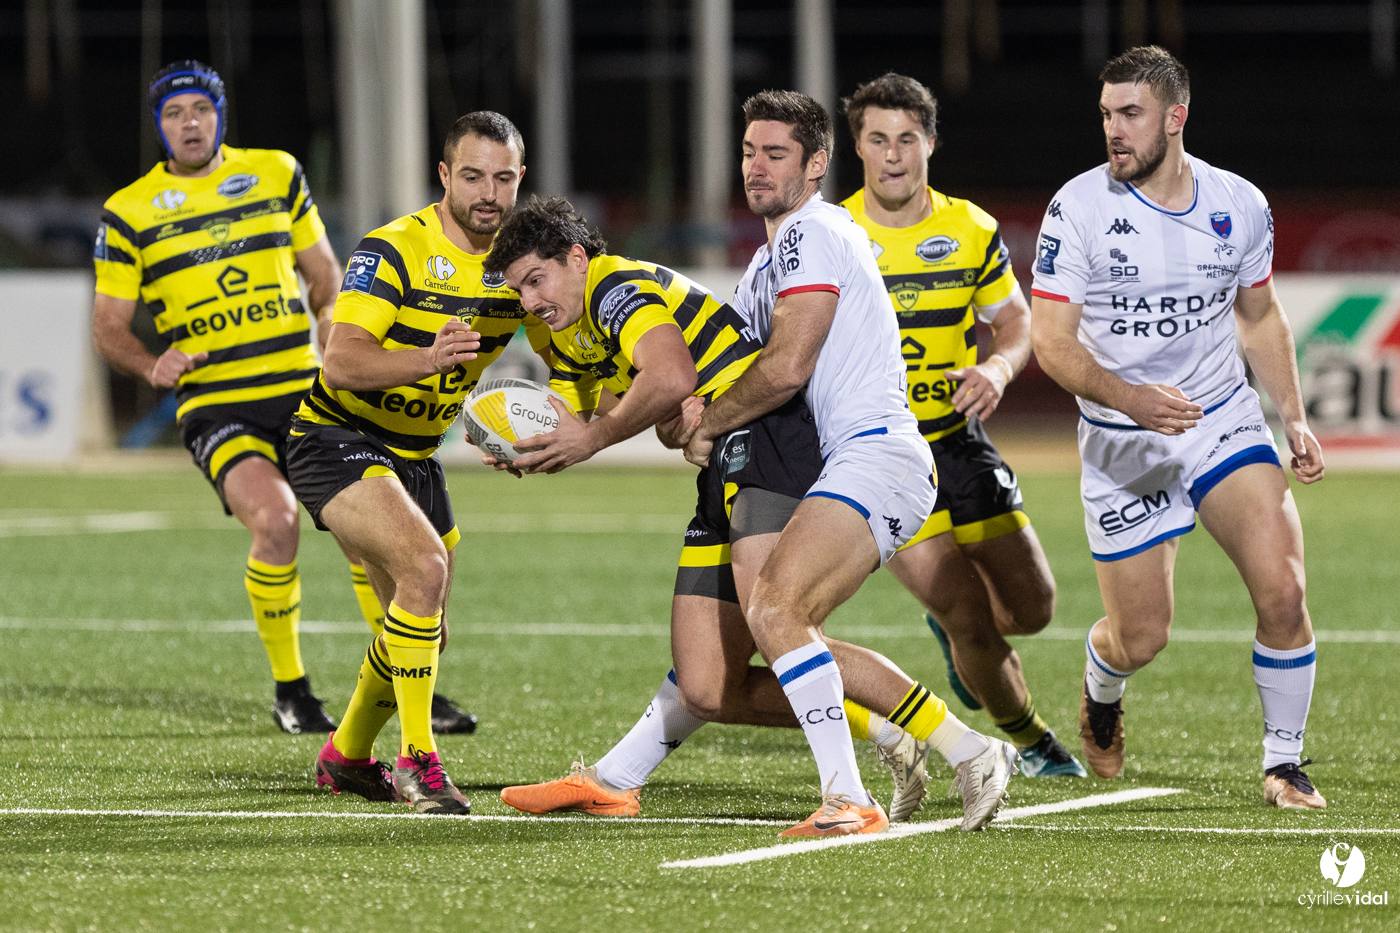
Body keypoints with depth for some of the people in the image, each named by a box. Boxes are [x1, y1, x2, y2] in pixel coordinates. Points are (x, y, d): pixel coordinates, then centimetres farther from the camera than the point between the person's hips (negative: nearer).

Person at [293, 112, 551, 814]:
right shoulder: (394, 250, -21)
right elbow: (342, 361, -29)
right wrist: (426, 359, -46)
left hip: (417, 455, 7)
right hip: (339, 440, -7)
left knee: (422, 632, 13)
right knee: (425, 565, -30)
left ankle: (346, 756, 39)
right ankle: (416, 759, -23)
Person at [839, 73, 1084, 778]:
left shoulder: (970, 230, 0)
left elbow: (1015, 322, 8)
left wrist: (997, 369, -13)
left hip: (956, 437, 4)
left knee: (1032, 608, 5)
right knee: (972, 621, -12)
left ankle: (951, 624, 40)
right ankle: (1030, 740, 14)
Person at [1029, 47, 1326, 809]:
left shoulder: (1240, 205, -2)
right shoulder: (1077, 209, -12)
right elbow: (1050, 340, -14)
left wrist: (1295, 418, 5)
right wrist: (1127, 396, -31)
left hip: (1224, 422, 2)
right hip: (1120, 447, -2)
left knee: (1282, 589, -18)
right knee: (1141, 640, 3)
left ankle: (1284, 764, 0)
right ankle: (1100, 690, 42)